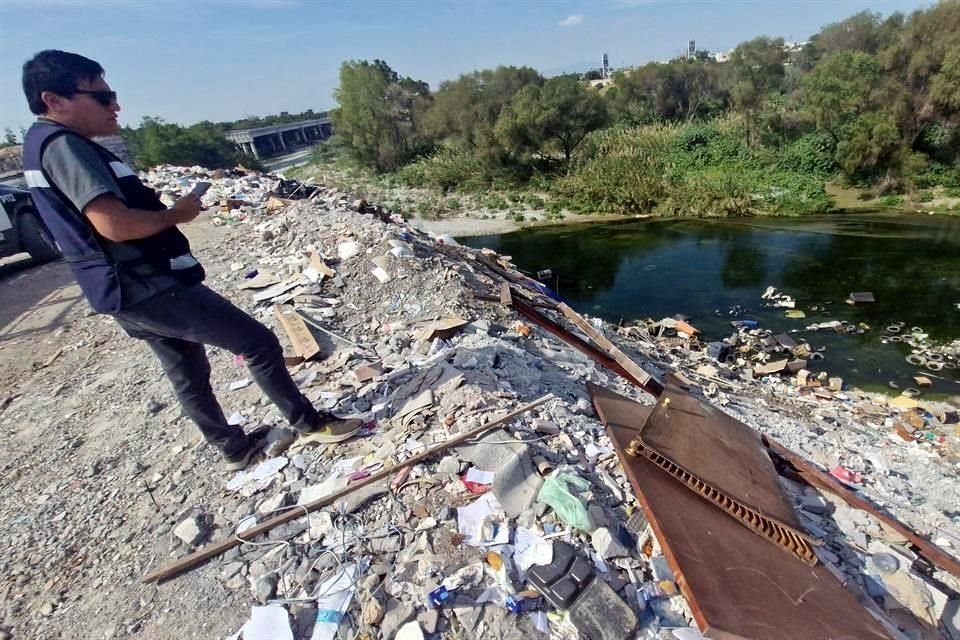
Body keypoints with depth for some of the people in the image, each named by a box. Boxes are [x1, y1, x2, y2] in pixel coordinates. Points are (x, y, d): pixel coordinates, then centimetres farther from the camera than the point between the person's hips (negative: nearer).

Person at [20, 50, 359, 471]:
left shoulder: (42, 144, 18)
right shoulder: (63, 145, -16)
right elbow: (115, 225, -28)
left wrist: (165, 211, 10)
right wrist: (176, 214, -11)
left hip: (128, 292, 11)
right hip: (151, 288, -11)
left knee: (188, 373, 18)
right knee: (259, 343, -4)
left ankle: (237, 451, 32)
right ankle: (310, 422, 11)